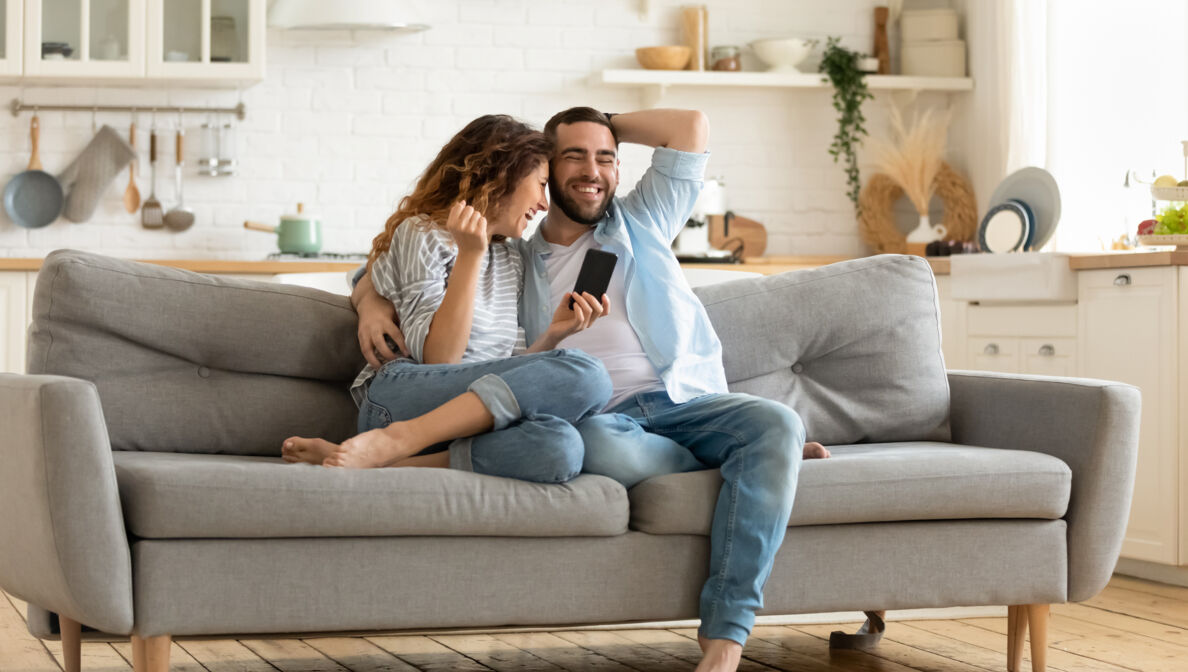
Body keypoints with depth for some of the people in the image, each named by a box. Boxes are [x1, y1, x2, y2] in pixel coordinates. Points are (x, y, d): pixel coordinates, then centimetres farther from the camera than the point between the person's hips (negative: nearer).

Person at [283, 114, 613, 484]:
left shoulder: (511, 260, 26)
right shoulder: (423, 235, 4)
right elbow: (438, 360, -9)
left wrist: (554, 332, 7)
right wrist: (470, 255, -13)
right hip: (400, 398, -6)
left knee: (558, 446, -34)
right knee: (584, 374, -29)